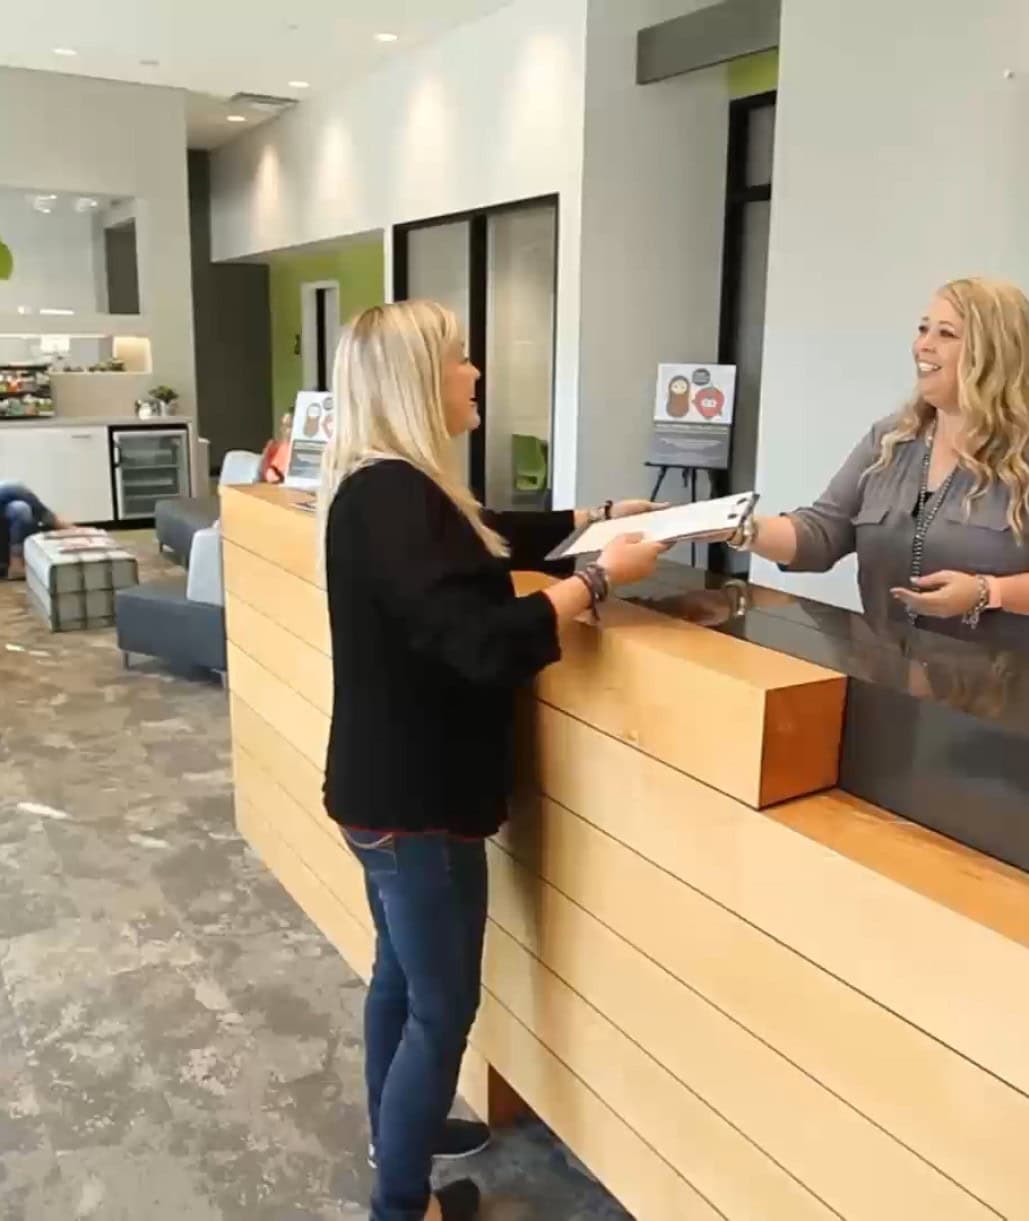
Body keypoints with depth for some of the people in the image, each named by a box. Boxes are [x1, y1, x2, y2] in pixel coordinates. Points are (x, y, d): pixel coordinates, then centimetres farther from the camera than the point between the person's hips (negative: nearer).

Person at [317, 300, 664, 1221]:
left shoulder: (391, 487, 7)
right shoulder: (390, 499, -26)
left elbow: (492, 538, 22)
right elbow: (485, 645, -33)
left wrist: (602, 516, 16)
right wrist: (601, 576, -22)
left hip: (392, 784, 10)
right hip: (415, 800, -10)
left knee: (401, 974, 26)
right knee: (444, 1008, 7)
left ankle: (396, 1129, 47)